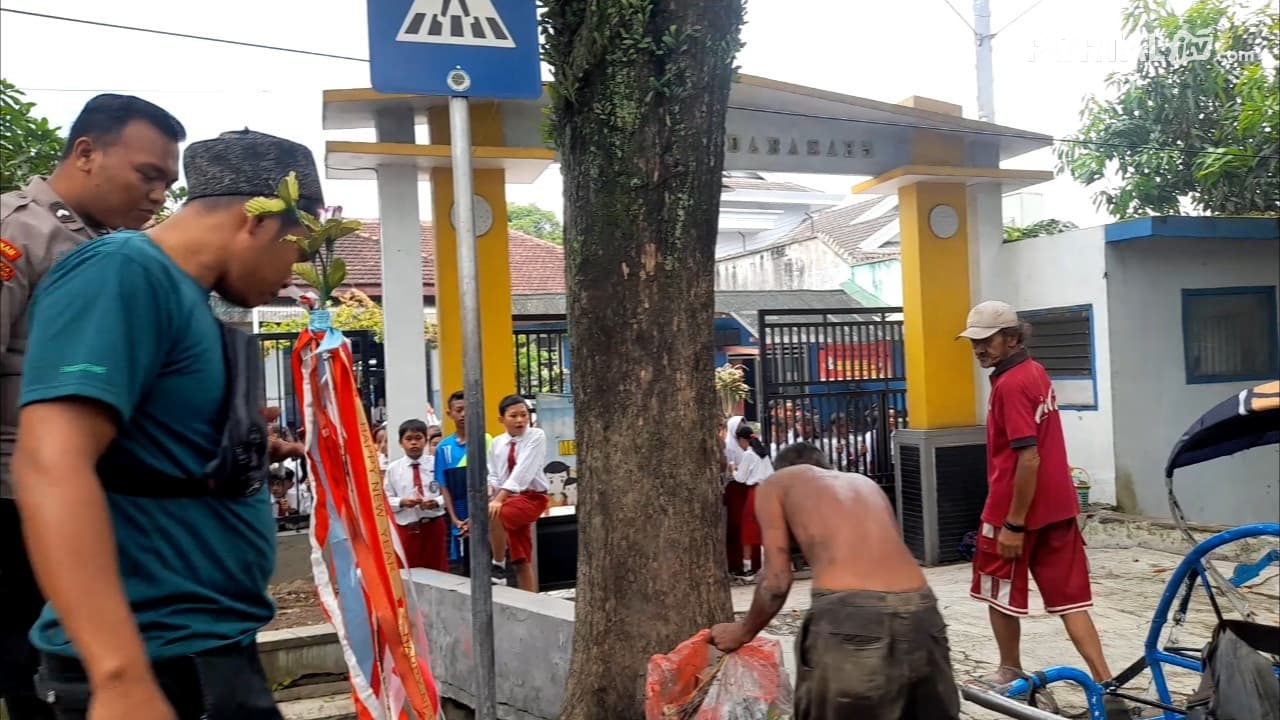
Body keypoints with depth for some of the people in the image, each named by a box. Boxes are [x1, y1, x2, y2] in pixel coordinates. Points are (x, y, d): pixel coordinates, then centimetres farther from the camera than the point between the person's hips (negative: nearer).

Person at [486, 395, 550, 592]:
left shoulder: (536, 436, -10)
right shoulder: (497, 443, 6)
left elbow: (523, 470, -22)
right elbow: (493, 475, 8)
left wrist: (500, 498, -31)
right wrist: (490, 490, -17)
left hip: (532, 497, -5)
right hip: (510, 499, 5)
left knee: (494, 515, -30)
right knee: (521, 560, 6)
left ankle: (499, 565, -12)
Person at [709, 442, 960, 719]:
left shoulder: (776, 484, 19)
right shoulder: (865, 482, 32)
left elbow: (777, 582, 12)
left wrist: (743, 632, 29)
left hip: (850, 617, -5)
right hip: (919, 611, 5)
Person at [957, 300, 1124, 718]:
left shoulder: (1010, 385, -19)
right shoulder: (1035, 372, 11)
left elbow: (1028, 458, -24)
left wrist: (1013, 524, -21)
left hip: (1015, 510, -8)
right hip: (1057, 504, 8)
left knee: (1000, 595, 13)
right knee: (1069, 598, 7)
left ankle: (1011, 675, 29)